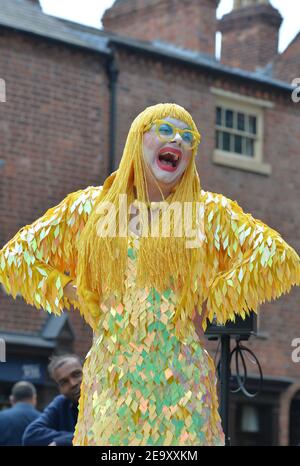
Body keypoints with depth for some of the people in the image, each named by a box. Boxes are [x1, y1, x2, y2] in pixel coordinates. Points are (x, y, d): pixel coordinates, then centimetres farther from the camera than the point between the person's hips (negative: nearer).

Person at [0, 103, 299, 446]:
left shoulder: (207, 212, 4)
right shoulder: (90, 207, 9)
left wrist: (210, 303, -4)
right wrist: (76, 296, 6)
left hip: (179, 379, -1)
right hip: (109, 379, 1)